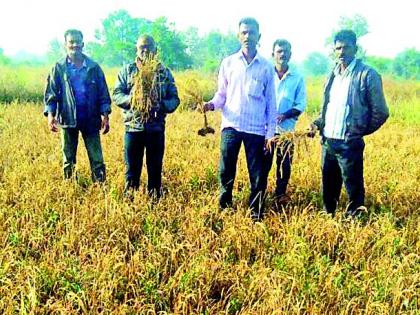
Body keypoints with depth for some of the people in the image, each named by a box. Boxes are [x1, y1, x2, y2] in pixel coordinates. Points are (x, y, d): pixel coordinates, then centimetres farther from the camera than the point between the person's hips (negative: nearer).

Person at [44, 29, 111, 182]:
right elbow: (50, 93, 1)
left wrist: (105, 115, -3)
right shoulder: (59, 67, 2)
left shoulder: (94, 67, 4)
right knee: (68, 160, 11)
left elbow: (103, 93, 4)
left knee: (97, 160, 2)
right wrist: (50, 114, -12)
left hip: (91, 120, 0)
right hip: (68, 120, 0)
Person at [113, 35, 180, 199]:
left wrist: (161, 105, -16)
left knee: (155, 169, 8)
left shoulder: (164, 72, 8)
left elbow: (174, 99, 5)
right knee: (132, 169, 6)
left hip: (156, 128, 1)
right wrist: (131, 99, -19)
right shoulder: (127, 70, 6)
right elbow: (116, 95, 0)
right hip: (133, 127, 0)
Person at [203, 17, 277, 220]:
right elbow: (222, 94, 10)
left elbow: (271, 102, 7)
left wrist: (270, 132, 3)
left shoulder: (266, 67, 5)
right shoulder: (228, 63, 7)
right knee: (225, 172, 6)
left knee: (257, 176, 5)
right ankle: (224, 209, 23)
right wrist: (212, 104, -13)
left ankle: (256, 215, 17)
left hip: (256, 129, 0)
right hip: (231, 126, 1)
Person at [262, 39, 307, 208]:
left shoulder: (297, 78, 3)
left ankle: (279, 199, 21)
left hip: (286, 129, 1)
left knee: (284, 165, 6)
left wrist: (285, 115, -17)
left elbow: (300, 104, 0)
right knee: (263, 164, 3)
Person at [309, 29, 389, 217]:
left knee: (354, 191, 2)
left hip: (349, 144, -6)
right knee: (329, 189, 17)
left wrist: (360, 132, 1)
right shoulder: (334, 74, 12)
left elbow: (380, 112, -6)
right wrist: (318, 123, 5)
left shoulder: (367, 75, -9)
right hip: (327, 143, 7)